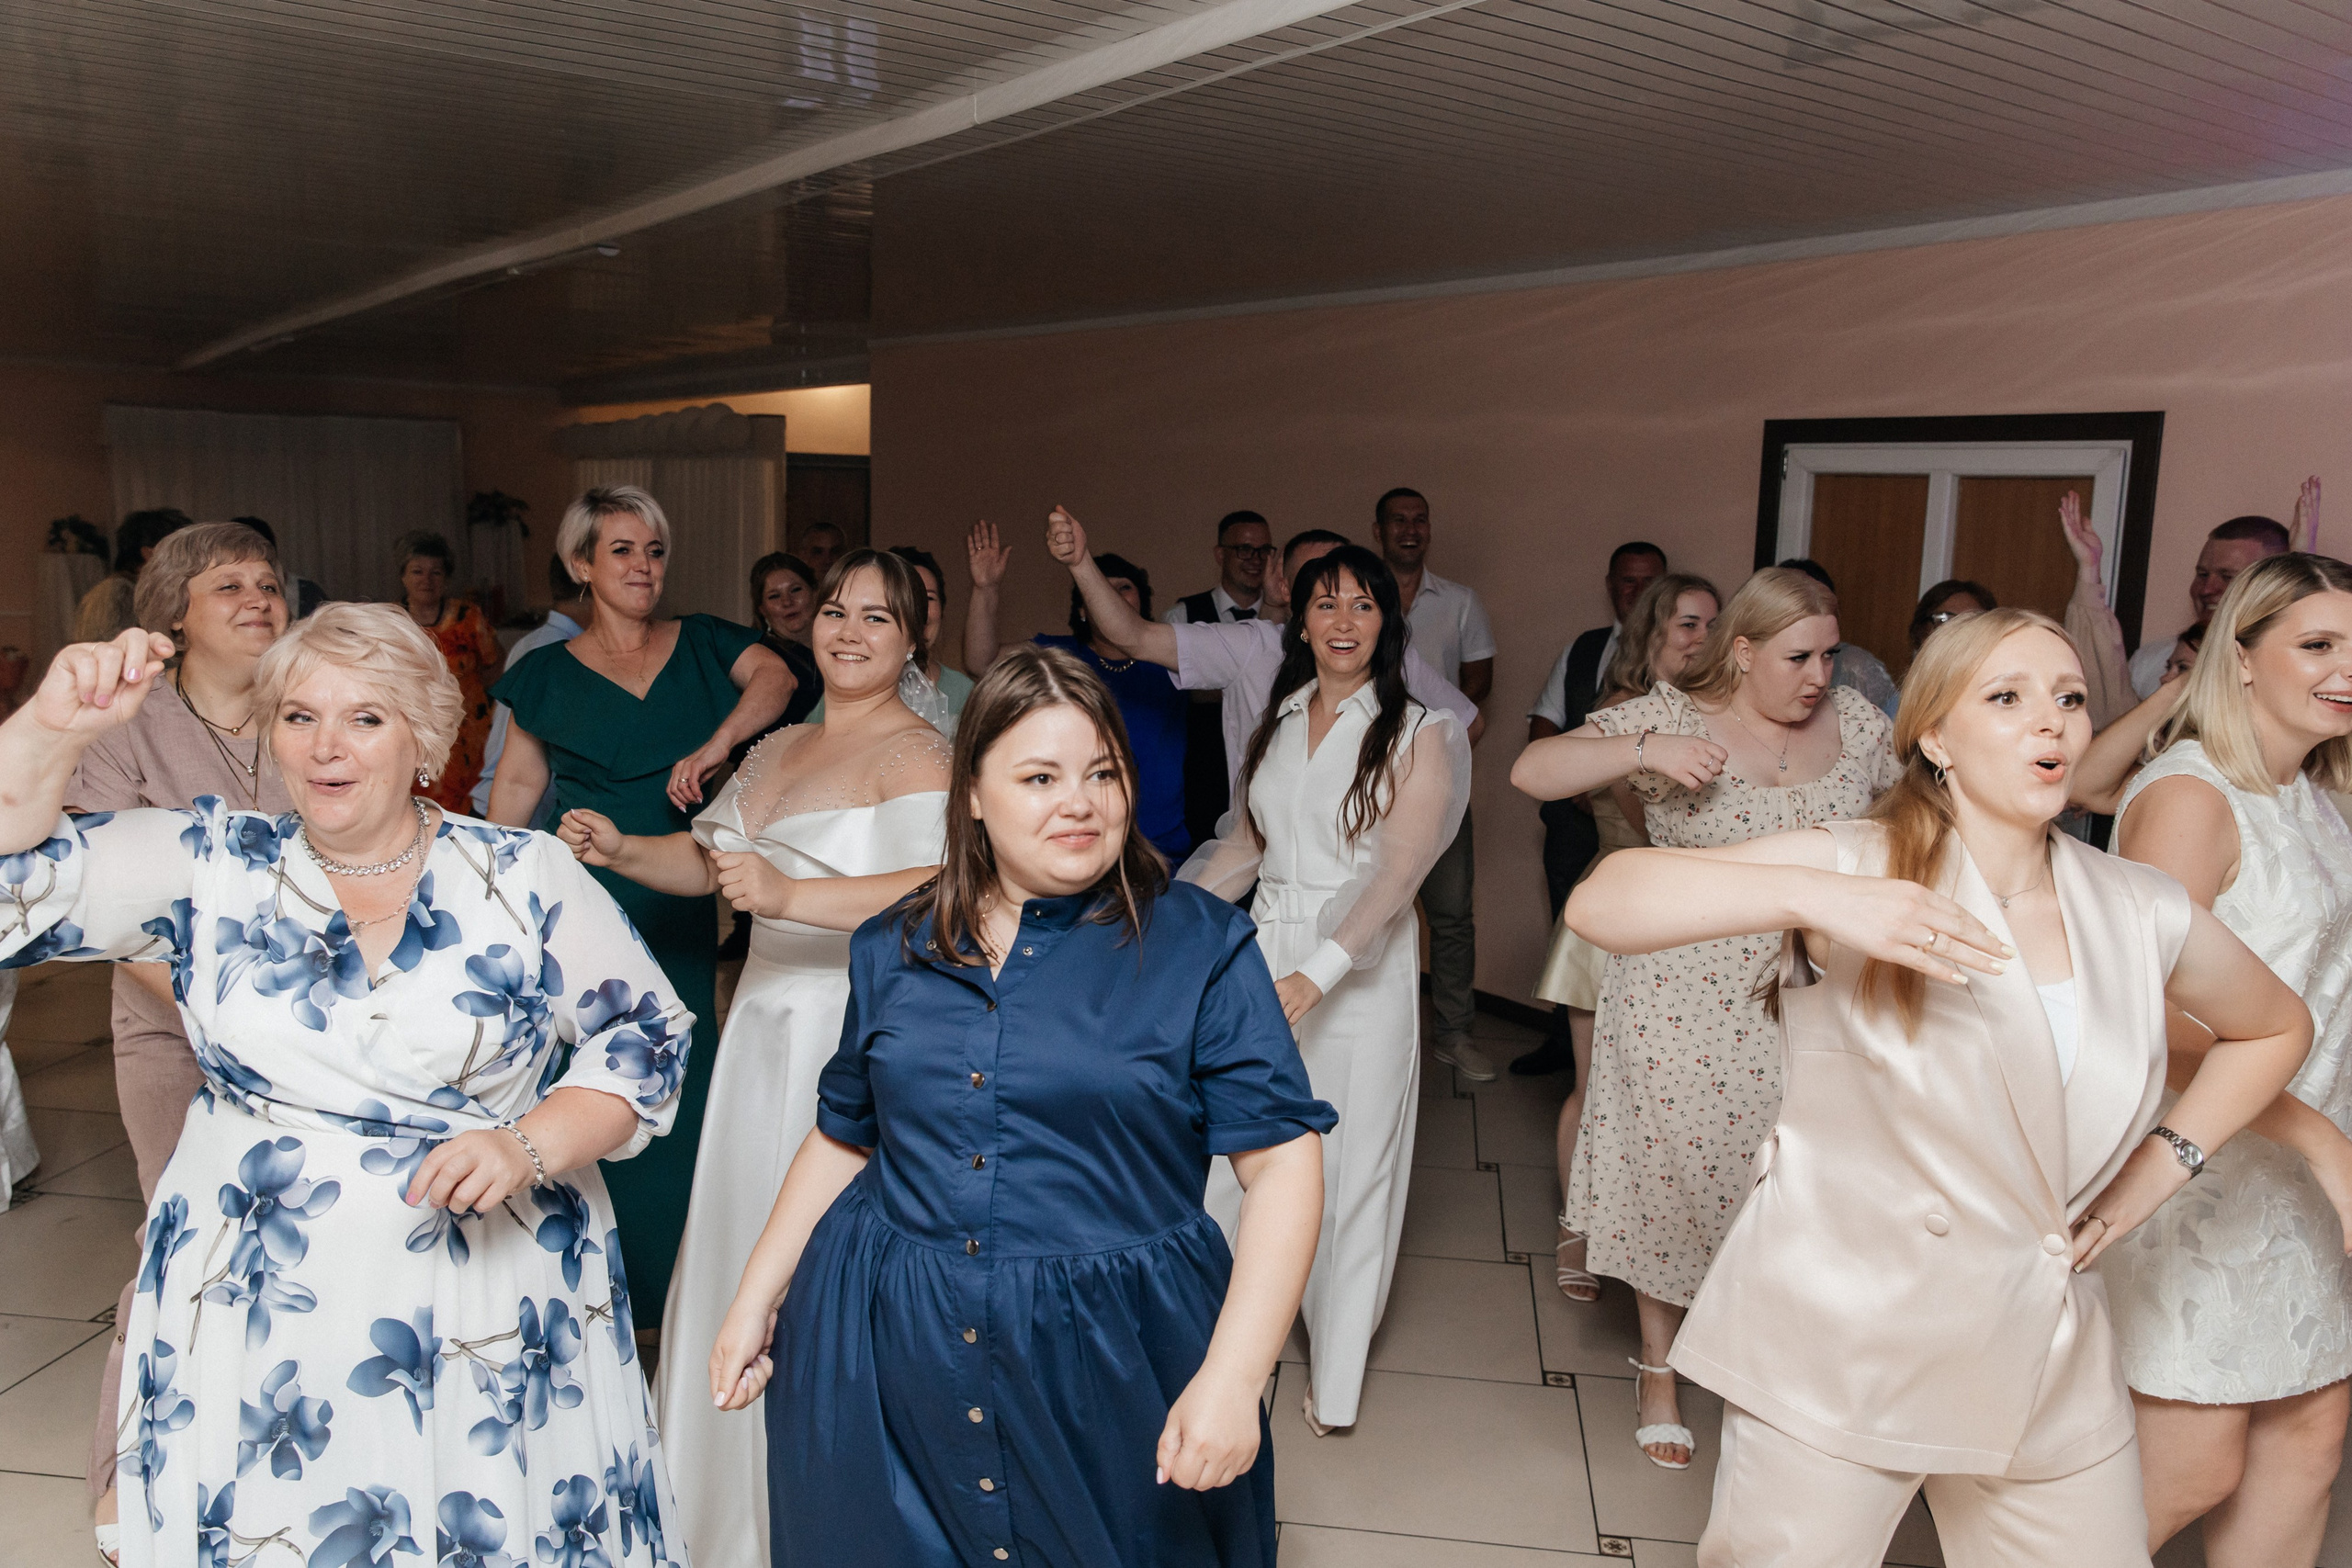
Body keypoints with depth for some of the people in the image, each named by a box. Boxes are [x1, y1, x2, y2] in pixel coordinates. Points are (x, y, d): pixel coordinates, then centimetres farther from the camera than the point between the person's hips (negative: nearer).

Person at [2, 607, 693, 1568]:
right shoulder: (208, 864, 2)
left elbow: (645, 1037, 0)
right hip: (251, 1303, 1)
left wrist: (529, 1146, -14)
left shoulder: (524, 877, -2)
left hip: (489, 1300, -1)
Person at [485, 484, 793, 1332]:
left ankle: (676, 1284, 21)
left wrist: (715, 745, -25)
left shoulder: (704, 645, 7)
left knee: (682, 1087, 5)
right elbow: (517, 784, 11)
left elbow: (774, 677, -11)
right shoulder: (549, 674, 6)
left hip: (683, 908, 1)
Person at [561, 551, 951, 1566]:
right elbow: (705, 861, 21)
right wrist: (619, 850, 3)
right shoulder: (777, 750, 17)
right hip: (764, 1025, 8)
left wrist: (790, 896, -32)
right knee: (744, 1238, 15)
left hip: (859, 1034, -8)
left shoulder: (916, 755, -11)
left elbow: (939, 892, -26)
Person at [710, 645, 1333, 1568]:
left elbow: (1284, 1163, -12)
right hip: (886, 1364, 3)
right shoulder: (893, 952, 4)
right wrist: (755, 1302, 12)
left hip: (1112, 1365, -3)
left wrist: (1231, 1377, -20)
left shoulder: (1200, 949, -8)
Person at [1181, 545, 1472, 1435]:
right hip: (1263, 956, 4)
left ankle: (1336, 1376, 22)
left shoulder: (1417, 735, -5)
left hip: (1360, 969, -4)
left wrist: (1318, 972, -28)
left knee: (1349, 1167, 5)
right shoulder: (1276, 723, 10)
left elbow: (1399, 869, -16)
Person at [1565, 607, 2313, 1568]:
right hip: (1836, 1344, -4)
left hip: (2046, 1364, 5)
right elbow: (1599, 903, -22)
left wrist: (2166, 1160, 9)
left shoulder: (2141, 913, 3)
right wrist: (1812, 897, -35)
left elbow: (2275, 1026, 24)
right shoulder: (1854, 868, -10)